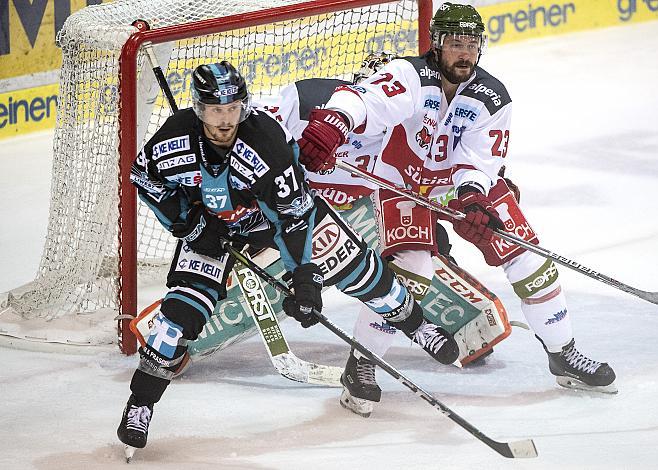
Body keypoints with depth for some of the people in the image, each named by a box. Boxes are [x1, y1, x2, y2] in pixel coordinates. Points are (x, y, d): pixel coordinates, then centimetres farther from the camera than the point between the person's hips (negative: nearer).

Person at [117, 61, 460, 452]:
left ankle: (412, 321, 30)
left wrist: (306, 276, -30)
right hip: (212, 222, 1)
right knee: (185, 307, -13)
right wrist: (186, 223, -12)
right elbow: (145, 177, -6)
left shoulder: (266, 139, -37)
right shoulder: (174, 140, -30)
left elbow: (295, 214, -31)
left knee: (355, 268, 1)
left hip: (289, 203, -1)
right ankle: (141, 402, -3)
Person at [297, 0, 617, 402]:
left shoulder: (492, 99, -12)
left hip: (468, 184, 4)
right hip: (403, 183, -4)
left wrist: (471, 197, -39)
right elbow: (364, 99, -43)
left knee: (526, 254, -3)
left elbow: (479, 162, -16)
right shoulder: (412, 76, -24)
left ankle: (563, 354, 11)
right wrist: (333, 121, -64)